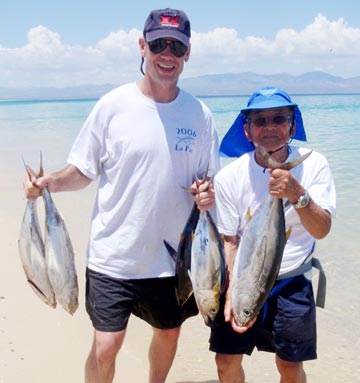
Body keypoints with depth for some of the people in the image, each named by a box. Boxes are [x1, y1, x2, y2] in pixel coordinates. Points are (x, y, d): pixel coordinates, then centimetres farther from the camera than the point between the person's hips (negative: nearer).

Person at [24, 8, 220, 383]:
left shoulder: (200, 114, -2)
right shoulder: (113, 106, -9)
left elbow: (209, 180, 7)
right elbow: (82, 171, -3)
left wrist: (208, 194, -16)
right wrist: (49, 182, -22)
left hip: (173, 256, 3)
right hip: (112, 255, -3)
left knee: (168, 335, 21)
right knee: (105, 347, -3)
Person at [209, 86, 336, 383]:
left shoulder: (313, 165, -10)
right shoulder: (229, 177, -11)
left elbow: (322, 230, -18)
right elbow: (228, 241, -9)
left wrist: (298, 194, -36)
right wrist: (232, 293, -19)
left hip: (292, 283, 0)